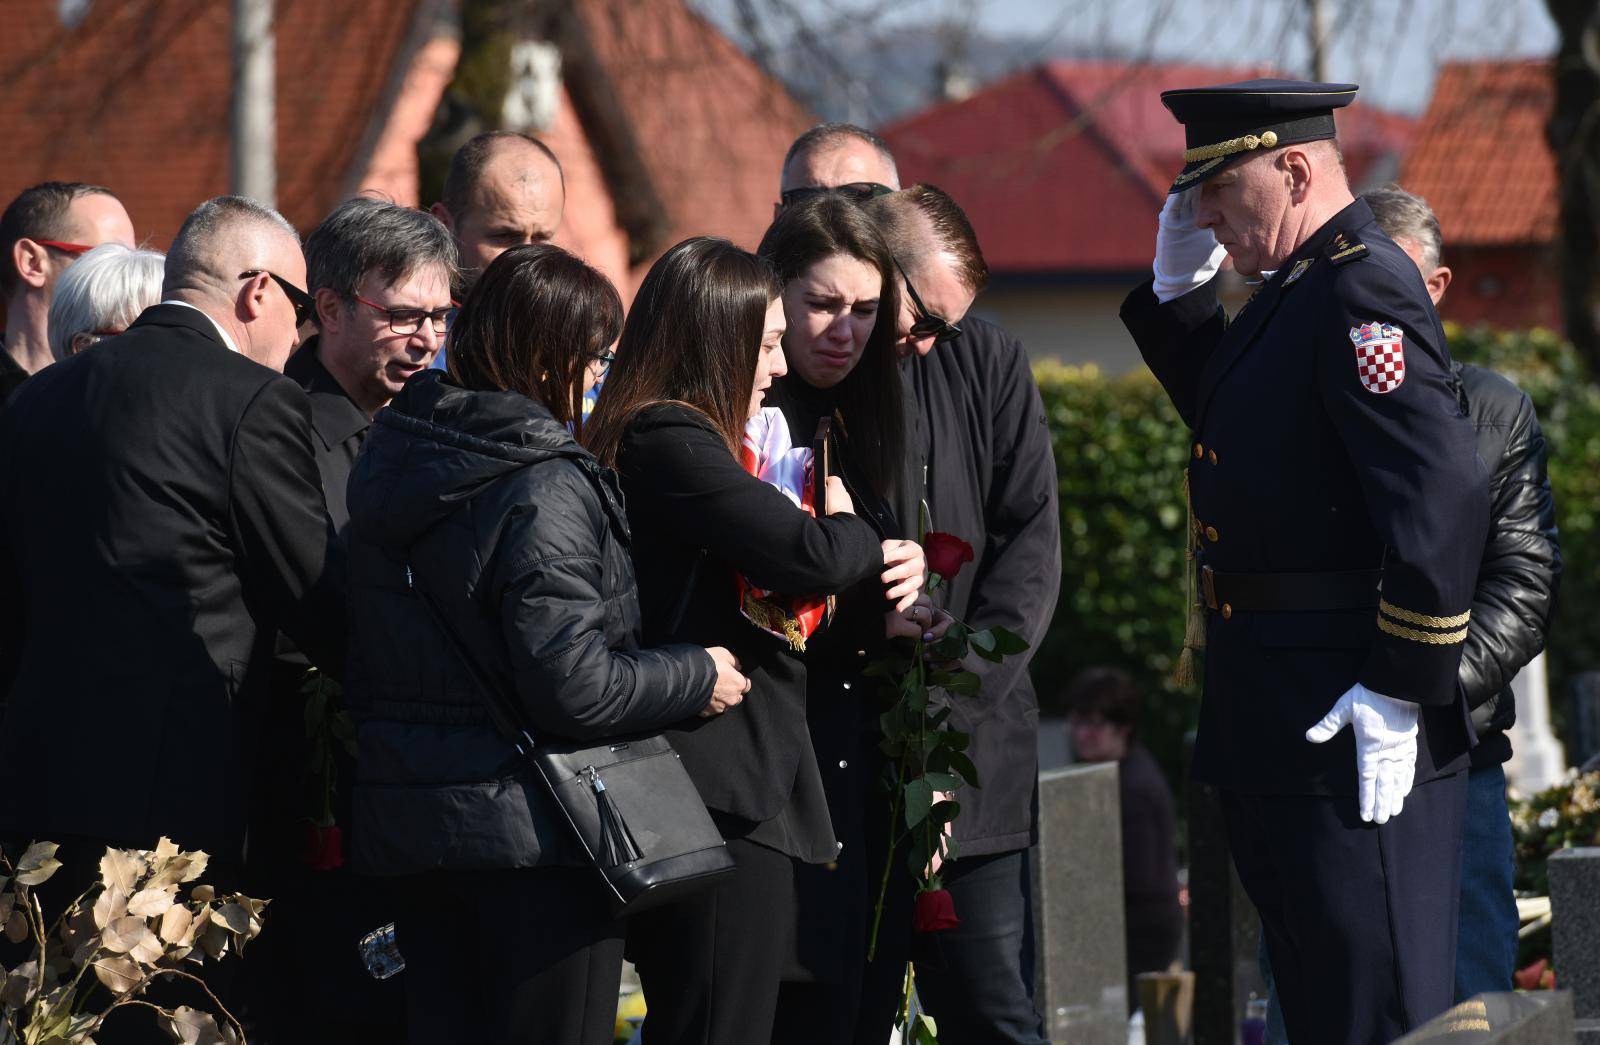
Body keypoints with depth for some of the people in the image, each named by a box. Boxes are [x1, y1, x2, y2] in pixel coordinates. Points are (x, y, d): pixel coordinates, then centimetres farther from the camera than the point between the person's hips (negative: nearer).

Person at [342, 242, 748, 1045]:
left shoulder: (389, 460, 9)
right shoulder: (544, 490, -17)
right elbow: (572, 688, -21)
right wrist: (696, 678, -7)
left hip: (408, 827, 8)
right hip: (532, 830, -8)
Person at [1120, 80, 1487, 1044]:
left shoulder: (1365, 292, -16)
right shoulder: (1299, 289, 15)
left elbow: (1444, 494, -25)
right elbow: (1228, 420, 33)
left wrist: (1402, 692, -23)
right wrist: (1180, 286, 18)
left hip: (1352, 732, -11)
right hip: (1284, 724, 11)